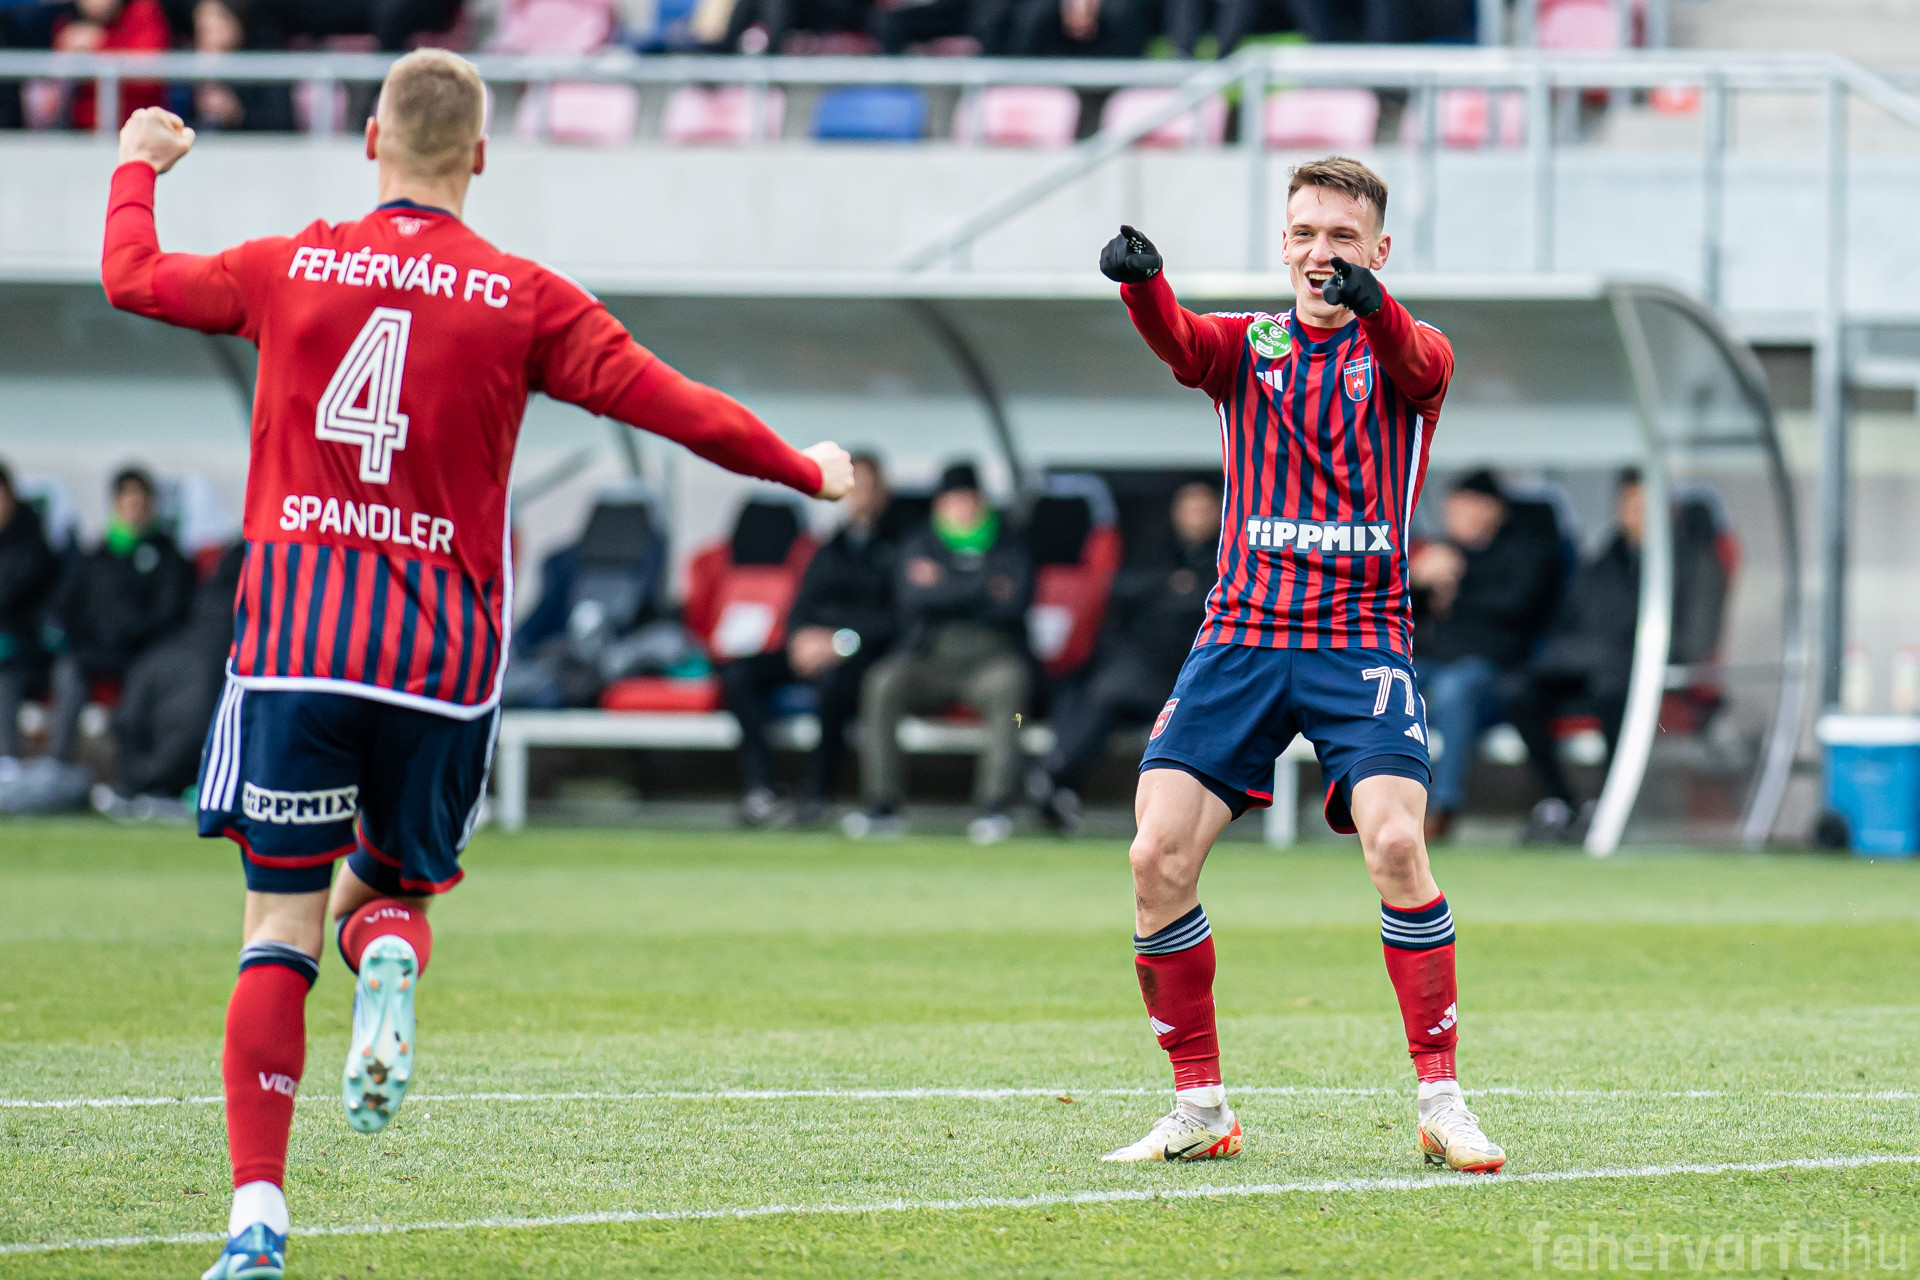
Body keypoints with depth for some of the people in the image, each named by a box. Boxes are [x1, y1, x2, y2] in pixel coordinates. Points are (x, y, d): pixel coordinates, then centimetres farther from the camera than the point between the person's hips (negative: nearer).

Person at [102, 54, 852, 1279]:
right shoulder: (525, 298, 0)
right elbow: (668, 402, 0)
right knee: (390, 886, 20)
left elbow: (134, 277, 20)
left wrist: (140, 167, 40)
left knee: (282, 921, 1)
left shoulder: (289, 269, 4)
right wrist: (804, 468, 16)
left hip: (296, 627, 0)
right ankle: (391, 962, -18)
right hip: (445, 648, 0)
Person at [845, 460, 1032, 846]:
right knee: (882, 683, -29)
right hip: (930, 658, 1)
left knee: (1009, 681, -37)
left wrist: (945, 591, -4)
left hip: (991, 657, -1)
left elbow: (1014, 603, -8)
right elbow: (915, 597, -6)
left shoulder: (1009, 546, 11)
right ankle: (882, 807, -27)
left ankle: (994, 808, -39)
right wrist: (985, 588, -6)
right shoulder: (920, 545, 14)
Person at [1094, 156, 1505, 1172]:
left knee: (1395, 843, -21)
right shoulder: (1245, 348, 11)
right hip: (1240, 634, 2)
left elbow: (1420, 367, -20)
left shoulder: (1403, 351, 6)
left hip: (1361, 640, -2)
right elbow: (1176, 337, -12)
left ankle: (1441, 1101, -12)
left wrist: (1370, 303, -44)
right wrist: (1138, 280, -37)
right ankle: (1199, 1110, 3)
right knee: (1159, 855, -10)